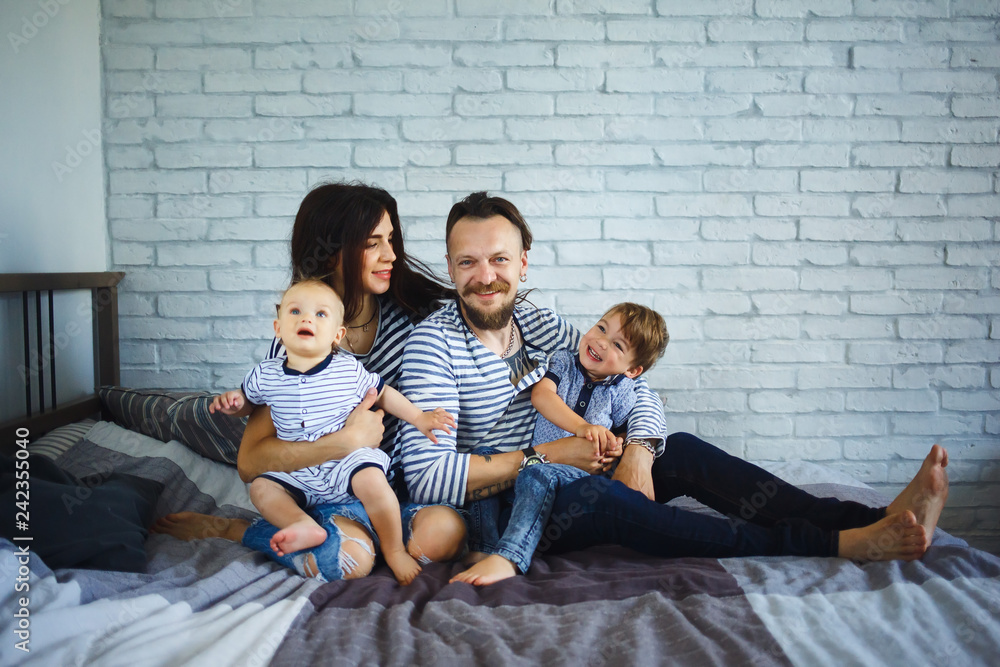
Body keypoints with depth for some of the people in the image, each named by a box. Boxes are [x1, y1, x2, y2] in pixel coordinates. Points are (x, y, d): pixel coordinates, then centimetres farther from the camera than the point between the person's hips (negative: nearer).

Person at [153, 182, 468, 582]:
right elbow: (250, 462, -17)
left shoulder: (408, 300, -4)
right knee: (348, 557, -33)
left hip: (403, 481, 3)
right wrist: (348, 441, -25)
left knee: (442, 533, -29)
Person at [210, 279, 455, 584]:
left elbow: (382, 393, 10)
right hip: (298, 474, 4)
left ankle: (395, 551, -14)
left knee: (371, 479, -30)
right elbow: (249, 401, 18)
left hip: (348, 458, -4)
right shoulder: (265, 374, -2)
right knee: (261, 488, -10)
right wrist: (233, 402, -6)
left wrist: (418, 417, 4)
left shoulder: (349, 370, -6)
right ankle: (305, 525, -24)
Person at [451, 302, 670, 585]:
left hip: (578, 474, -3)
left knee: (538, 475, -36)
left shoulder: (622, 392, 8)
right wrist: (582, 427, -25)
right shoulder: (563, 362, 9)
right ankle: (487, 546, -25)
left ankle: (507, 558, -46)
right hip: (535, 457, 4)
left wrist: (618, 446, -6)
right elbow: (541, 395, -11)